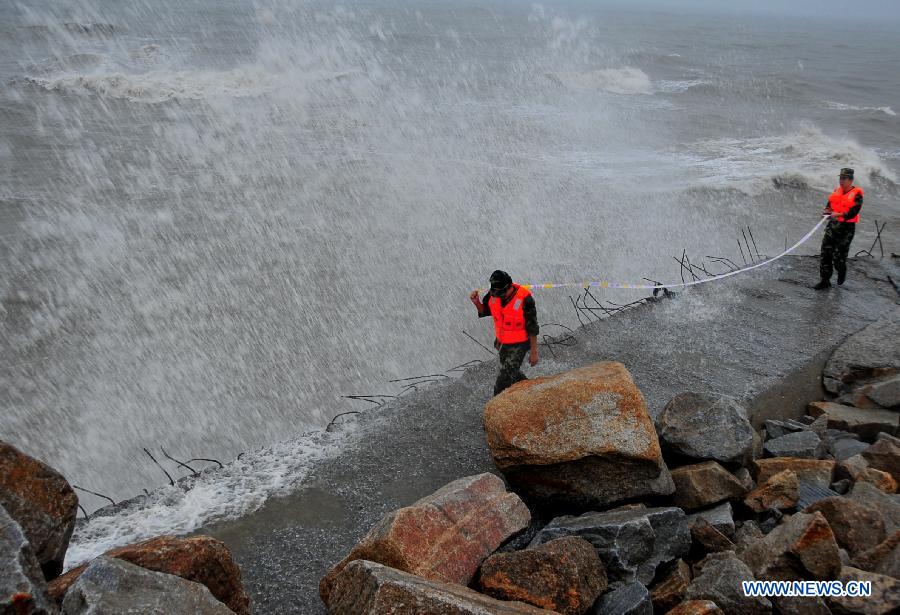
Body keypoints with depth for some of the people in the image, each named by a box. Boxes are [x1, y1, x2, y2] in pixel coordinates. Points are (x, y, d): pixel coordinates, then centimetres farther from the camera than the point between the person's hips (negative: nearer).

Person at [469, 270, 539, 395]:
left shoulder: (524, 299, -28)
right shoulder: (493, 294, -13)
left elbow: (532, 328, -19)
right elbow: (484, 311, 6)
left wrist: (534, 352, -14)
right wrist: (476, 302, -16)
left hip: (519, 345, -6)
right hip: (502, 342, 6)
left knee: (504, 379, -6)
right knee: (512, 373, 25)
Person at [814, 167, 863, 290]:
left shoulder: (856, 194, -9)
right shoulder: (837, 190, 10)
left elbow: (853, 212, -17)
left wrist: (840, 215, -29)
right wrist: (827, 210, -6)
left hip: (846, 227, -6)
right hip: (832, 225, 6)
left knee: (838, 255, -3)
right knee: (826, 252, 1)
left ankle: (841, 271, 31)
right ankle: (825, 281, 7)